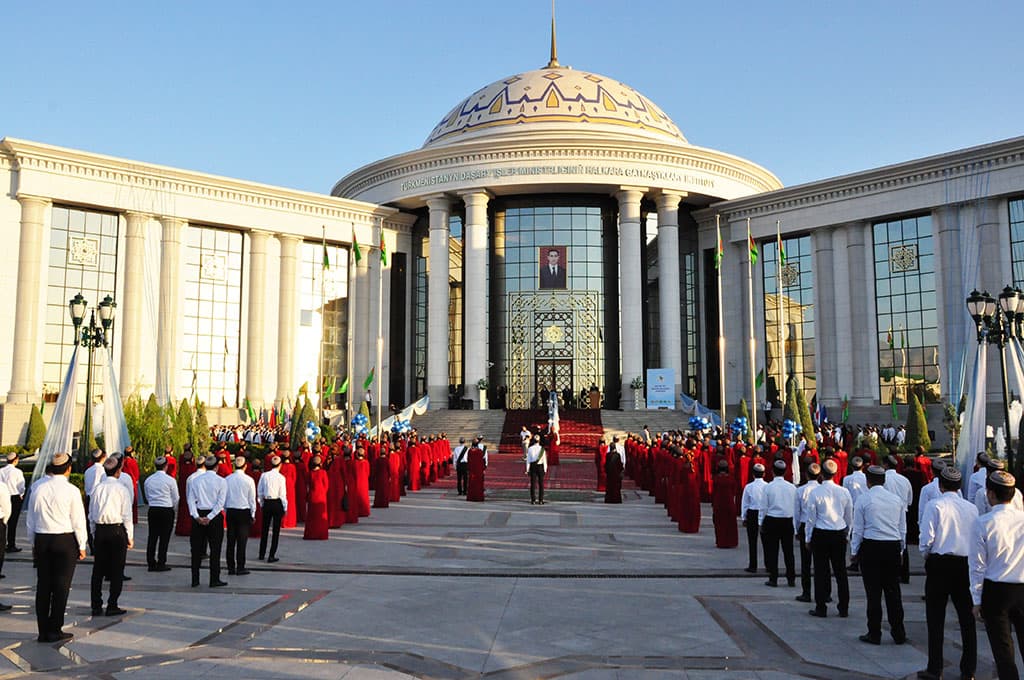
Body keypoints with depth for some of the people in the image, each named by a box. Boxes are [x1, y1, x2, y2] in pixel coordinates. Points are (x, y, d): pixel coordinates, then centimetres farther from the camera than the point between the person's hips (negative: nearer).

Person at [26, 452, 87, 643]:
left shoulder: (37, 489, 3)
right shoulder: (71, 491, -10)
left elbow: (30, 520, 10)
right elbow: (78, 521, -6)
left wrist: (34, 544, 19)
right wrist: (81, 546, 3)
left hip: (41, 540, 4)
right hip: (65, 540, -4)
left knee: (43, 585, 9)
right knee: (61, 586, 2)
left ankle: (43, 632, 15)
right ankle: (55, 630, 5)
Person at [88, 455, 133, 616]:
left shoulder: (97, 488, 5)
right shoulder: (121, 489, -8)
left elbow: (91, 514, 9)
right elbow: (127, 515, -8)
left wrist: (94, 534, 18)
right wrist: (130, 537, 0)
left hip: (99, 530, 4)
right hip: (117, 530, -4)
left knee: (98, 569, 10)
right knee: (117, 570, 3)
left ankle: (96, 606, 14)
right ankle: (112, 606, 4)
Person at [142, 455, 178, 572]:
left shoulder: (148, 480, 5)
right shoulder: (170, 480, -8)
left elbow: (147, 496, 14)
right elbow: (176, 498, 0)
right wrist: (172, 507, 18)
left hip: (152, 510, 5)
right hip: (167, 510, -4)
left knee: (152, 536, 8)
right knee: (164, 537, 2)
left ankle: (151, 563, 12)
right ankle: (161, 564, 4)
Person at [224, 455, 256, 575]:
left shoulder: (227, 479, 0)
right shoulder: (248, 480, -7)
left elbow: (223, 497, 4)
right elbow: (252, 499, -3)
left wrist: (226, 511, 16)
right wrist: (253, 515, 7)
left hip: (230, 511, 3)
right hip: (244, 511, -3)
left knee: (231, 539, 8)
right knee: (242, 540, 1)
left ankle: (231, 567, 13)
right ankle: (240, 568, 3)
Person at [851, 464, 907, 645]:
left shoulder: (863, 500, -6)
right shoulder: (897, 500, 6)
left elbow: (858, 530, -3)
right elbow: (903, 530, 11)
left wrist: (855, 552, 7)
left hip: (871, 547, -4)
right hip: (893, 547, 4)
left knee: (873, 592, 2)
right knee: (893, 591, 11)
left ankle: (874, 634, 7)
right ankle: (898, 633, 16)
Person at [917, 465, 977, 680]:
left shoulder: (935, 505, -10)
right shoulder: (971, 508, 3)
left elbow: (927, 538, -13)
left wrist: (925, 556, 4)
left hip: (940, 564, -4)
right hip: (966, 564, 4)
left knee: (936, 618, 4)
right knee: (967, 618, 12)